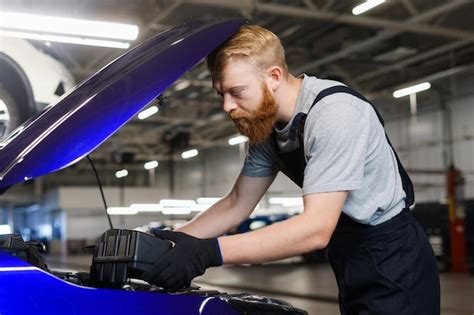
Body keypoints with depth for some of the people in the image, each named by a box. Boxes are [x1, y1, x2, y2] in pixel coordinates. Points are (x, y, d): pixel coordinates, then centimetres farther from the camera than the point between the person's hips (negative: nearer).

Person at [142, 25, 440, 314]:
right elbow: (237, 205, 8)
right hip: (352, 264, 8)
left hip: (392, 261, -8)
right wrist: (172, 240, -5)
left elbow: (317, 227, -31)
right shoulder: (267, 125, 1)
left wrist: (208, 252, -35)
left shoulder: (334, 112, -26)